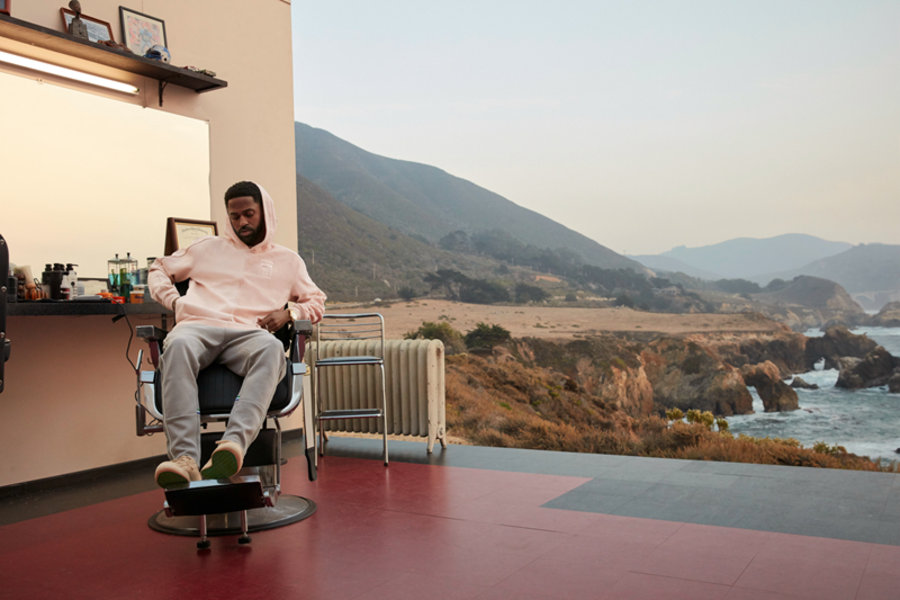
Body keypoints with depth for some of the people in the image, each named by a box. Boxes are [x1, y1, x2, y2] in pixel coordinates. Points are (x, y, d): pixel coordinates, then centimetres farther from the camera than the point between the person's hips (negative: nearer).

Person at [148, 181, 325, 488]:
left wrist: (289, 311, 3)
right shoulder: (208, 247, 31)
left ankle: (234, 443, -58)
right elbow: (159, 269, 36)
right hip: (198, 325, 1)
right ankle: (185, 458, -51)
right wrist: (173, 300, 13)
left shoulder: (287, 260, 29)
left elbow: (317, 302, 26)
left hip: (248, 334, 0)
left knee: (271, 348, -40)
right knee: (178, 345, -39)